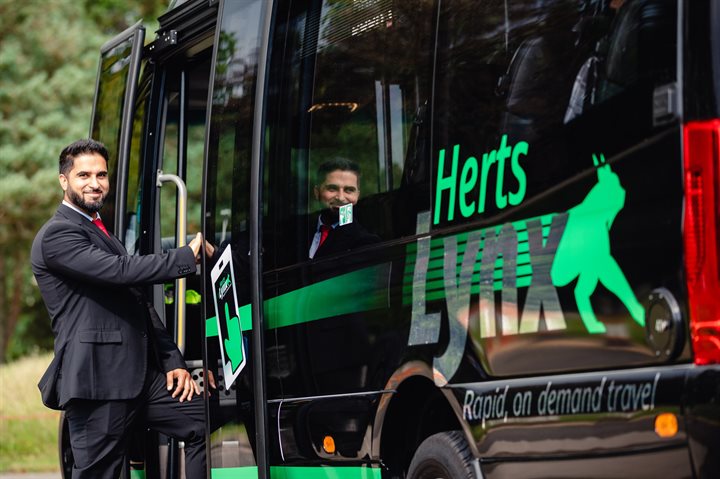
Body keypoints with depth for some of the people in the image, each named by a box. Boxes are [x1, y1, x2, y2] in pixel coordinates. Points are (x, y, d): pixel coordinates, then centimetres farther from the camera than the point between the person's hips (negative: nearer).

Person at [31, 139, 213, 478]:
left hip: (141, 374, 9)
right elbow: (120, 270, -22)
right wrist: (188, 256, -16)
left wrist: (172, 362, 12)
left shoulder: (100, 234, 23)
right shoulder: (57, 235, -8)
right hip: (97, 379, -9)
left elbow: (140, 305, 22)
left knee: (204, 425, 5)